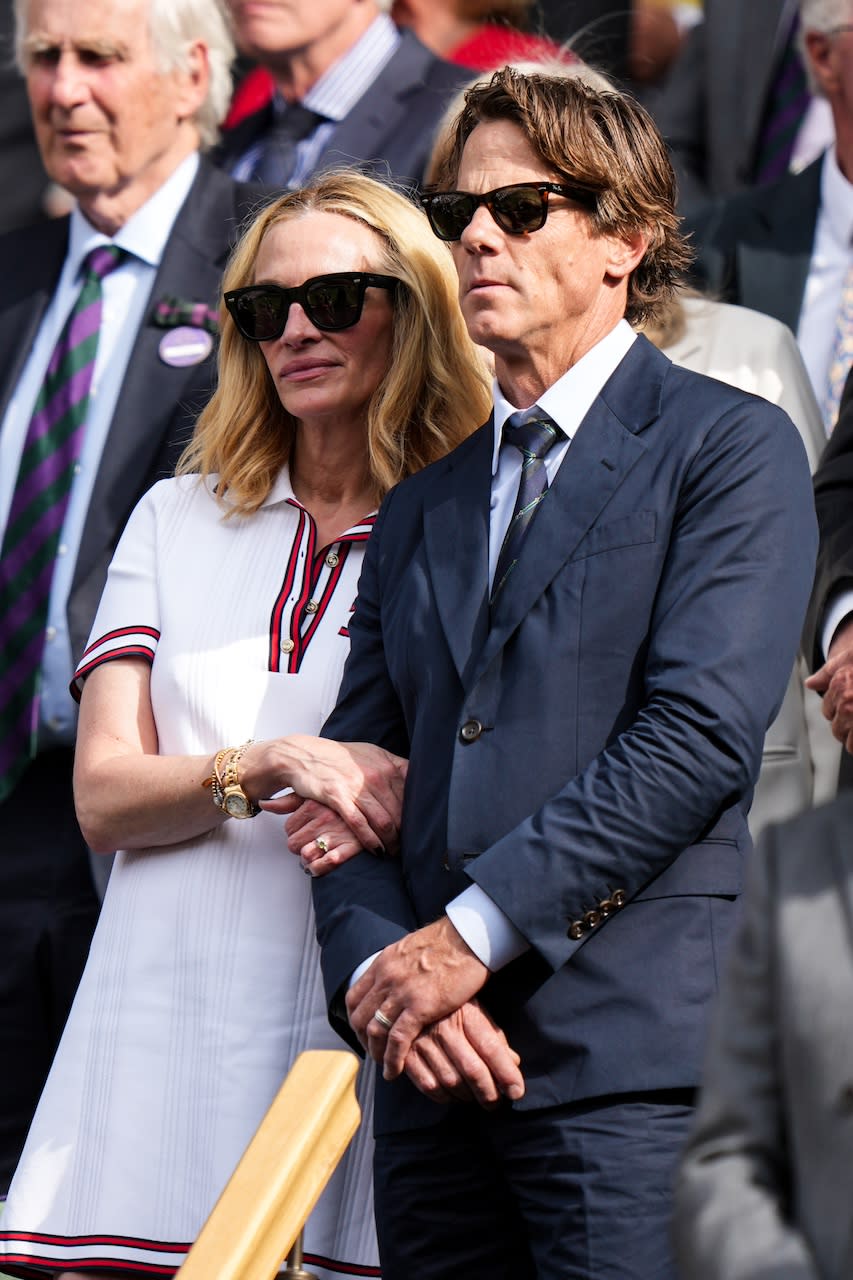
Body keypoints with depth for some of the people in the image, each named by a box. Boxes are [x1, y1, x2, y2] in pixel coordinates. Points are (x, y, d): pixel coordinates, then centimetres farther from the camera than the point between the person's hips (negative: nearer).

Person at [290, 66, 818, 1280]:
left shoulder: (729, 448, 2)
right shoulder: (423, 499, 22)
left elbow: (700, 734, -10)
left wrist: (475, 931, -13)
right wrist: (372, 961, -5)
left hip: (627, 1055, -6)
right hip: (428, 1066, 6)